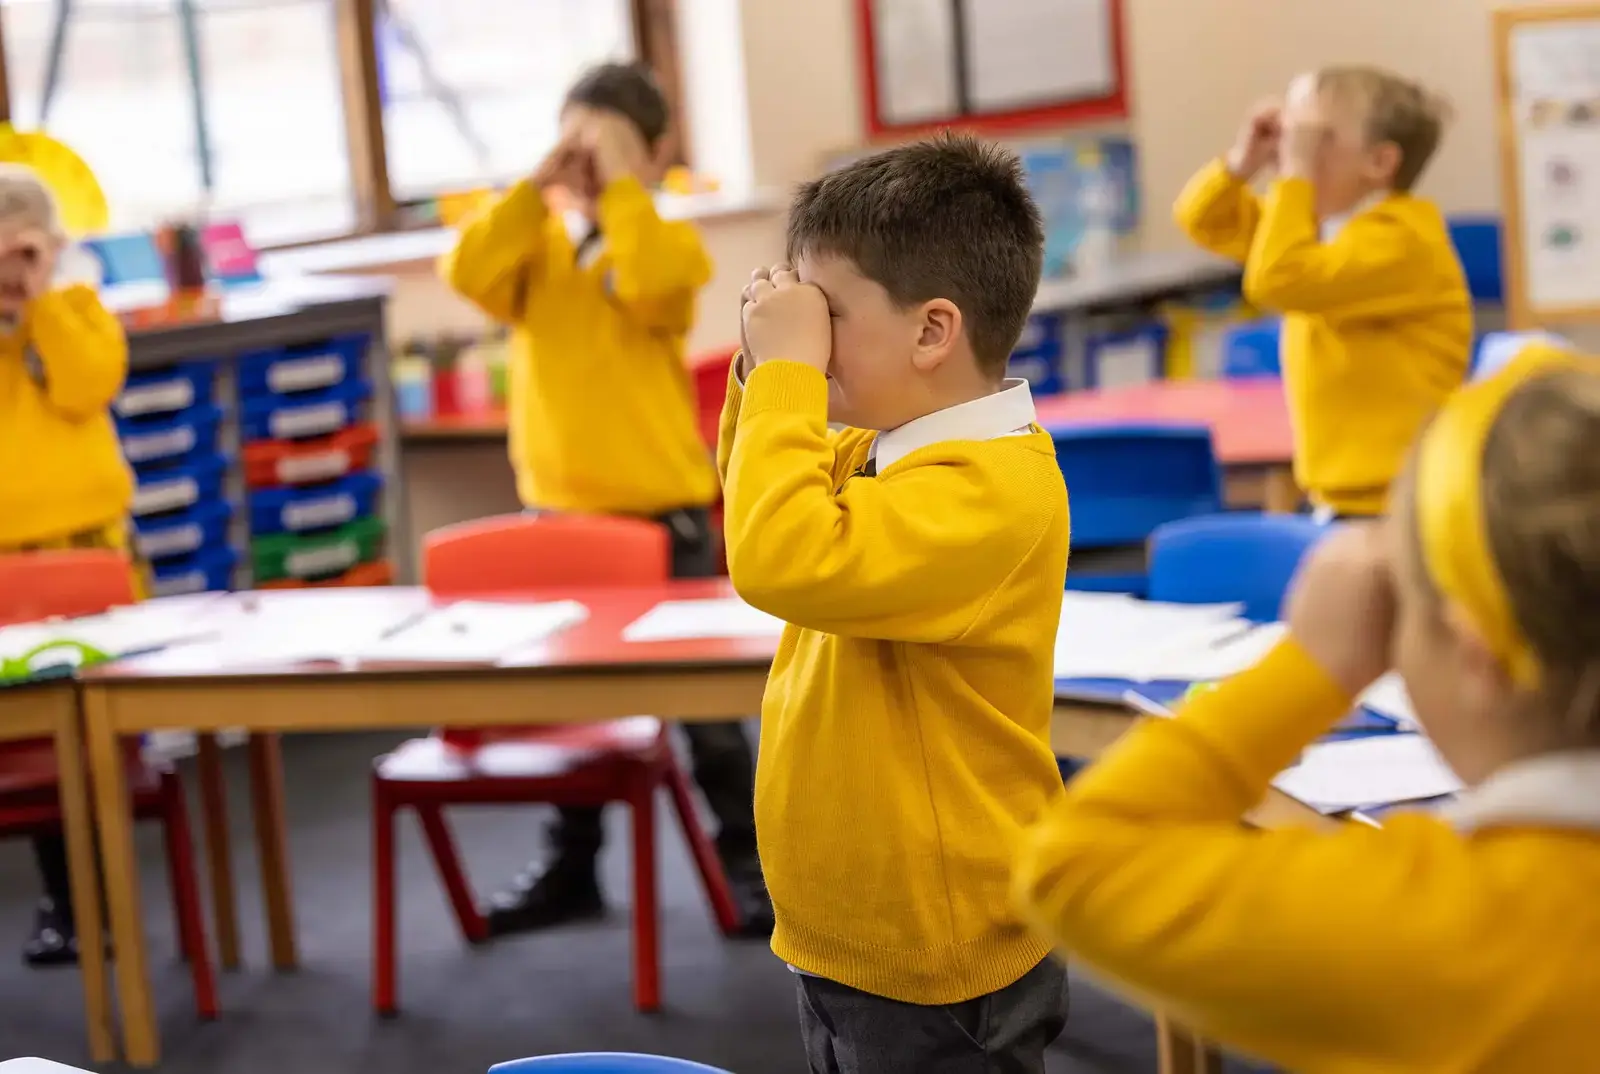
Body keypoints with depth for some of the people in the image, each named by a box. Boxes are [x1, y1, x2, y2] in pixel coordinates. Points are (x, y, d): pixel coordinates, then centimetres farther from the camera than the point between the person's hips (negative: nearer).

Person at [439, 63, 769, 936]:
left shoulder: (667, 242, -6)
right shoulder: (537, 244, 5)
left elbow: (649, 285, -28)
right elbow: (470, 273, -14)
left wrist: (620, 187, -20)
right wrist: (536, 186, -14)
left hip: (660, 507, -4)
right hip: (557, 510, 4)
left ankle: (747, 862, 15)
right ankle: (573, 867, 27)